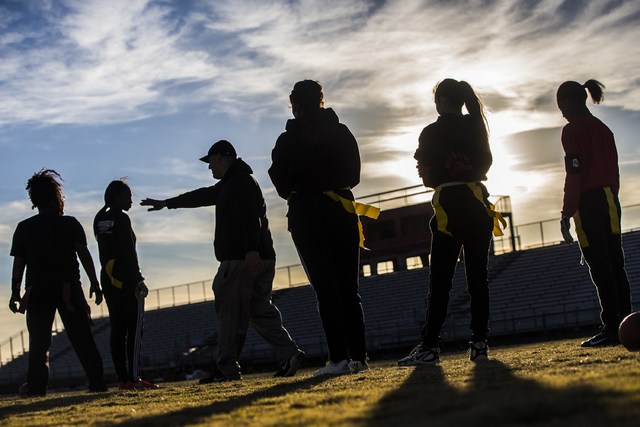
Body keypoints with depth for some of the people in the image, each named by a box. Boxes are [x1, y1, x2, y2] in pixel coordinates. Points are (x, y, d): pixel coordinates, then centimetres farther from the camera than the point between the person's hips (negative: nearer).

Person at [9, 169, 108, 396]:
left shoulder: (23, 228, 6)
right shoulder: (70, 224, 1)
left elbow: (18, 263, 5)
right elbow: (84, 254, -3)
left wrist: (15, 292, 8)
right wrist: (95, 283, 0)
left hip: (37, 290, 1)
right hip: (68, 288, -1)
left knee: (38, 341, 4)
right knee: (81, 337, 2)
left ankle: (36, 388, -2)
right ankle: (97, 382, -1)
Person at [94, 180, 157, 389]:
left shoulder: (100, 220, 15)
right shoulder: (121, 218, -9)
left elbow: (103, 253, 15)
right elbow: (128, 252, -15)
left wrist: (109, 274, 17)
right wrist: (138, 279, -13)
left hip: (108, 278, 8)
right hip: (126, 279, -8)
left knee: (117, 329, 6)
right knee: (134, 328, -6)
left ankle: (122, 379, 4)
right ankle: (133, 378, -9)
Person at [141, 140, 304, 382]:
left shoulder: (240, 181, -7)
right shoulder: (230, 184, 26)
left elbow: (250, 216, -21)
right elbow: (202, 196, 37)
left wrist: (251, 250, -31)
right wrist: (167, 204, 44)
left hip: (240, 259, -10)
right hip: (262, 258, 10)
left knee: (230, 313, -5)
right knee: (260, 310, 7)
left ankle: (227, 369, -2)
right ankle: (289, 354, -3)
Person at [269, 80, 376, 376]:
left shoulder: (288, 140, -4)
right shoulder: (342, 133, 4)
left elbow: (282, 185, 0)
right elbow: (353, 176, 12)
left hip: (306, 216, -3)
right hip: (342, 211, 3)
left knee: (325, 289, -3)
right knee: (349, 288, 8)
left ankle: (339, 359, -8)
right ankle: (359, 356, 5)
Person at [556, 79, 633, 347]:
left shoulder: (573, 130, -7)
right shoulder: (603, 129, 18)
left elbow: (574, 174, -14)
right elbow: (613, 169, 18)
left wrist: (566, 214, -13)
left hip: (588, 202, -8)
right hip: (611, 200, 8)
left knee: (600, 266, -8)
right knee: (616, 264, 7)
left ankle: (611, 328, -10)